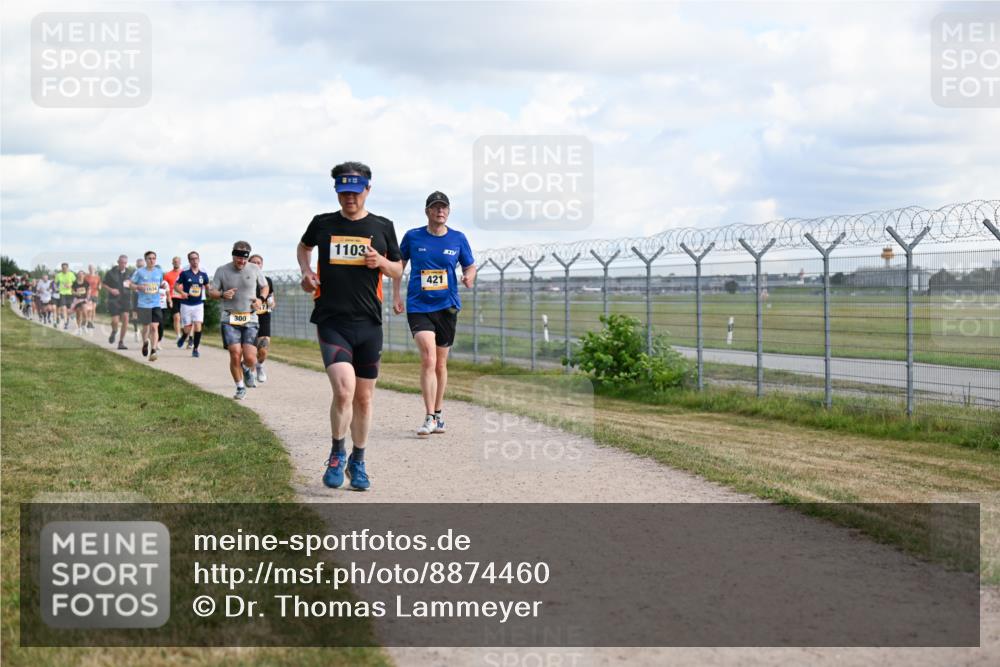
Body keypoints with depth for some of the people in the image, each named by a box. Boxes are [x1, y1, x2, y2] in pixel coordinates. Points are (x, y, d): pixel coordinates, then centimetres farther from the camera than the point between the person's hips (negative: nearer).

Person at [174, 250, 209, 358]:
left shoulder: (203, 274, 4)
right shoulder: (184, 273, -5)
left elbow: (207, 287, 15)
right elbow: (176, 286, 0)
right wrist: (182, 292, -18)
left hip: (198, 304, 2)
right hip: (186, 304, -2)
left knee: (198, 326, -11)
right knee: (187, 328, 3)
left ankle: (195, 349, 2)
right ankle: (183, 337, 38)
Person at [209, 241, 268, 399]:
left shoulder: (254, 269, 5)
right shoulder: (222, 271, 2)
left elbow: (265, 287, 19)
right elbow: (211, 291, 6)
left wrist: (261, 299, -2)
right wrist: (223, 294, -15)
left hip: (250, 319, 1)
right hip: (229, 319, -1)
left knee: (250, 358, -9)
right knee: (235, 354, -11)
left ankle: (247, 370, 29)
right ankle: (240, 387, 9)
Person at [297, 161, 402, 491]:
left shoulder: (382, 227, 6)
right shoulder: (322, 224, 5)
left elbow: (398, 271, 15)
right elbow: (303, 246, 26)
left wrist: (381, 262, -6)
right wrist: (306, 272, 7)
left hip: (369, 324, 2)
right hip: (331, 322, -2)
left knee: (364, 398, 10)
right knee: (344, 390, -19)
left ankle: (358, 462, 27)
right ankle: (337, 454, 3)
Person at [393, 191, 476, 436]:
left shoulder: (458, 239, 3)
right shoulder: (412, 237, 1)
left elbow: (470, 266, 13)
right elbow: (398, 265, 14)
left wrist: (469, 276, -11)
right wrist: (396, 296, 7)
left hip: (447, 306, 2)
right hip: (418, 306, -2)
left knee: (440, 364, 11)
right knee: (428, 359, -18)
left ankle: (438, 414, 27)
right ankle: (429, 418, -16)